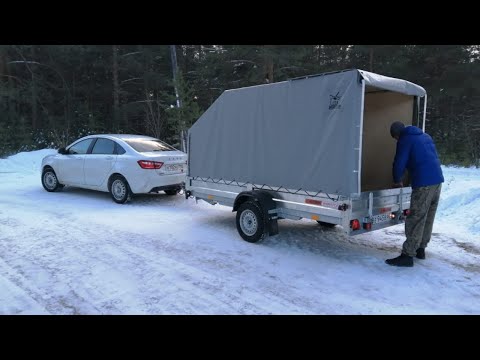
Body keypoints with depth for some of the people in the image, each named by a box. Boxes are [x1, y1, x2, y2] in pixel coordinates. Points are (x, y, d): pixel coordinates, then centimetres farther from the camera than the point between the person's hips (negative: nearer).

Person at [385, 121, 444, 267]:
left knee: (416, 219, -8)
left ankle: (407, 255, -6)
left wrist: (397, 181, 12)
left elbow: (399, 163, -5)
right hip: (437, 180, 9)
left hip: (423, 183, -8)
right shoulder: (425, 136, 20)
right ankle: (420, 249, 26)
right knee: (428, 218, 15)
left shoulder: (405, 140, -3)